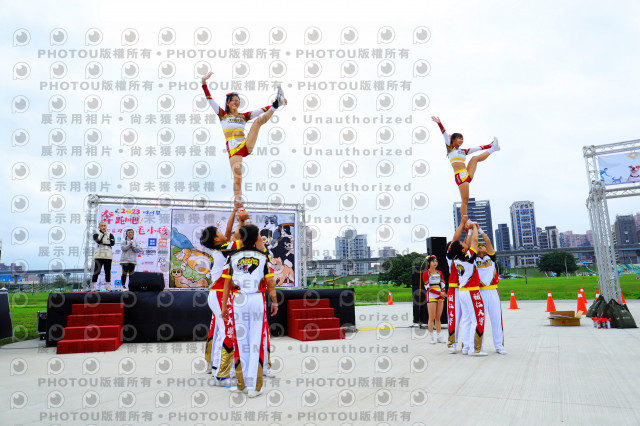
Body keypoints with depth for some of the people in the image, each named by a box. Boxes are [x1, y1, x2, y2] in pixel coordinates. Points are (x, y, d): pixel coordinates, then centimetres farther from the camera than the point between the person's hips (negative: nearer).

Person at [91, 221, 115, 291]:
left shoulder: (110, 235, 13)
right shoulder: (96, 234, 9)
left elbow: (113, 242, -4)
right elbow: (98, 241, -12)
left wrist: (103, 242, -6)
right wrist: (102, 233, -11)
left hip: (108, 256, 2)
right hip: (99, 256, -2)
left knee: (108, 272, 3)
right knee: (96, 272, -5)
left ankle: (108, 287, 9)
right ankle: (93, 287, 0)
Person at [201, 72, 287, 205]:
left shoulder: (244, 116, 19)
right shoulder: (223, 114, 12)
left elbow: (261, 110, 14)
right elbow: (210, 100, 3)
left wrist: (273, 106, 5)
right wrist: (204, 83, -7)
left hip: (246, 146, 2)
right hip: (233, 150, -2)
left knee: (259, 120, -9)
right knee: (237, 178, -13)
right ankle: (238, 203, -4)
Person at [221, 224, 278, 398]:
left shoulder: (233, 257, 3)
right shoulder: (263, 257, 1)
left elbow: (227, 284, 4)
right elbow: (270, 283, 0)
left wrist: (224, 306, 11)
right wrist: (274, 302, 11)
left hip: (239, 300, 1)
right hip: (257, 299, -1)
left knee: (241, 341, 10)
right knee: (256, 342, 2)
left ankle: (242, 384, 19)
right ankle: (253, 386, 3)